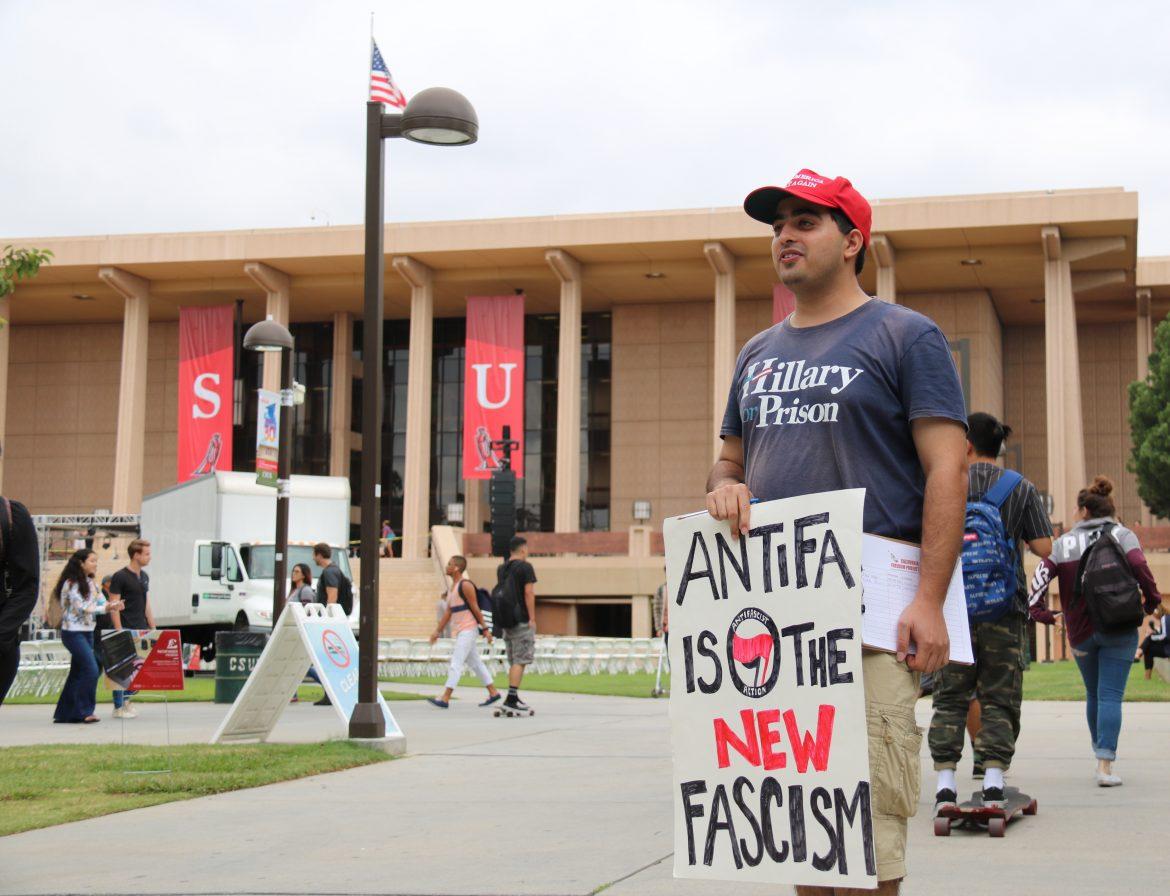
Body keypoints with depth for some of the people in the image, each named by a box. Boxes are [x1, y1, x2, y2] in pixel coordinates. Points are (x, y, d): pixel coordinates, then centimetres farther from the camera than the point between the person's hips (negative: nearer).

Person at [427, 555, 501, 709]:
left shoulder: (466, 585, -12)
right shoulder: (452, 587, 16)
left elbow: (475, 608, -14)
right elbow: (448, 612, 17)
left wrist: (485, 629, -15)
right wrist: (438, 631, 14)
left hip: (469, 629, -10)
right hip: (461, 631, 10)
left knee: (456, 662, -14)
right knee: (475, 663, 13)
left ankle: (445, 698, -18)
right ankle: (493, 693, 19)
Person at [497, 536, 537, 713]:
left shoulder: (501, 569, 12)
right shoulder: (525, 567, -8)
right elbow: (528, 593, -14)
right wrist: (532, 618, -13)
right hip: (522, 619, -7)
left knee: (514, 661, 14)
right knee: (520, 660, -8)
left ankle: (514, 697, 14)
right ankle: (511, 698, -16)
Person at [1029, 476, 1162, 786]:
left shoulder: (1064, 542, 6)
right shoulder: (1122, 535, 1)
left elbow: (1042, 574, -4)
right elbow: (1138, 565, -15)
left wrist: (1038, 609, -1)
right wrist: (1152, 599, -4)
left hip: (1080, 632, 2)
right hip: (1118, 630, -2)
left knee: (1093, 695, 18)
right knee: (1110, 696, -4)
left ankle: (1101, 754, 28)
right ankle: (1106, 764, -14)